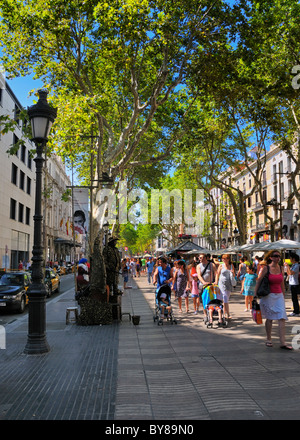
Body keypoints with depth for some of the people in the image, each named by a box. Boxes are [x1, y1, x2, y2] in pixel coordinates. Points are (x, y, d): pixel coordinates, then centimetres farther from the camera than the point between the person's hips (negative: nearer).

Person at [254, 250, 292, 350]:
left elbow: (282, 283, 16)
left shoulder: (281, 268, 7)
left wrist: (283, 296, 17)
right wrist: (255, 295, -7)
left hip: (279, 295, 4)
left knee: (282, 318, -6)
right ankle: (268, 340, 21)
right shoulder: (266, 268, -6)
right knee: (269, 318, 5)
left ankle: (283, 343, -4)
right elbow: (258, 282, -4)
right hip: (268, 295, -4)